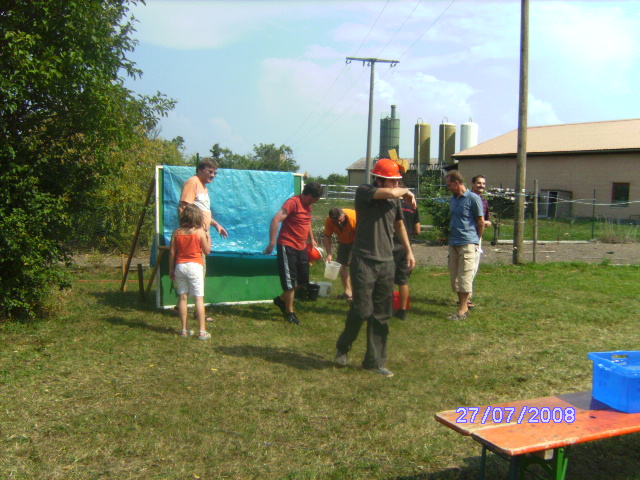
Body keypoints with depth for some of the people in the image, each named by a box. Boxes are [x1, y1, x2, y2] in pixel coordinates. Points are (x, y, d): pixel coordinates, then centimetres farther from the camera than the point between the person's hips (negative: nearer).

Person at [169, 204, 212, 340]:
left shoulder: (176, 232, 2)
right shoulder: (200, 232, -7)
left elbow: (172, 252, 4)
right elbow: (207, 251, -1)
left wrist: (171, 269, 13)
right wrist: (208, 236, 11)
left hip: (180, 266, 4)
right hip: (195, 267, -3)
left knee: (183, 297, 10)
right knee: (199, 298, -1)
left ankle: (184, 330, 14)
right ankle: (202, 331, -2)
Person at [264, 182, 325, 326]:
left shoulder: (309, 205, 10)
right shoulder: (293, 203, -17)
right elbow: (276, 220, -24)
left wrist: (312, 239, 23)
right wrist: (272, 242, -28)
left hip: (301, 247, 9)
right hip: (288, 247, -8)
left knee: (302, 280, 13)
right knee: (290, 282, -1)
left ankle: (281, 299, 33)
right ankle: (289, 312, 15)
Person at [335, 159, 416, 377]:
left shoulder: (396, 200, 10)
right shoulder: (363, 192, -10)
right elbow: (391, 193, -26)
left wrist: (409, 251, 25)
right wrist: (406, 192, -5)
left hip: (386, 262, 6)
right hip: (364, 260, -6)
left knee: (382, 314, 7)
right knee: (362, 310, -7)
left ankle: (374, 361, 17)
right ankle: (343, 347, 20)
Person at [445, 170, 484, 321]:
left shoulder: (473, 198, -8)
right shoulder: (453, 199, 14)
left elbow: (481, 222, -4)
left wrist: (476, 241, 5)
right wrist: (451, 237, 16)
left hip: (467, 244, -8)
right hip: (453, 243, 8)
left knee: (465, 277, -5)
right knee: (454, 276, 9)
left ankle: (462, 311, -1)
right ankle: (463, 306, 19)